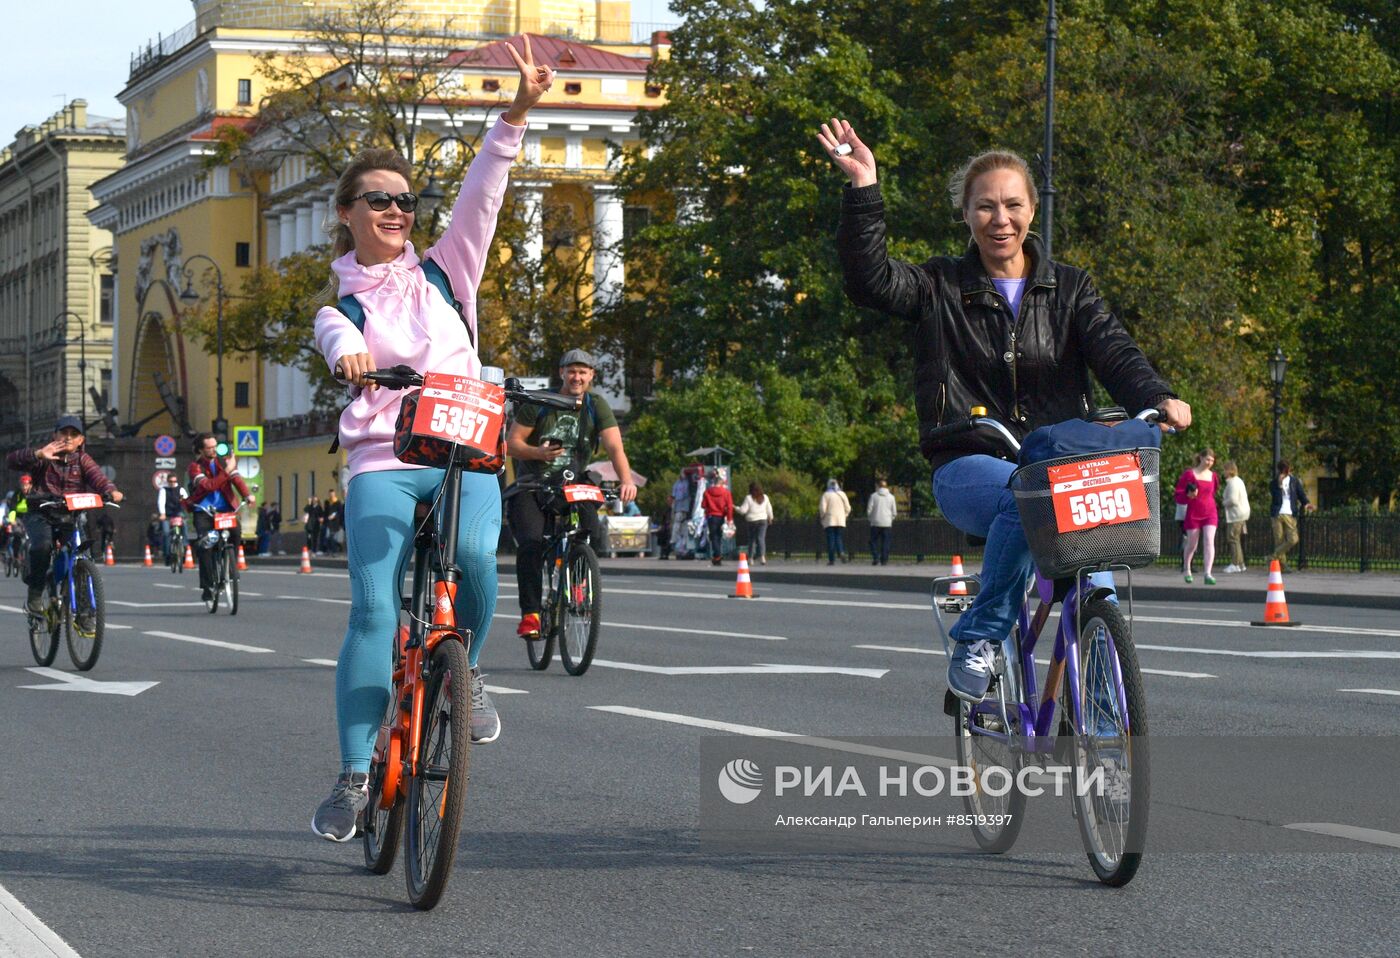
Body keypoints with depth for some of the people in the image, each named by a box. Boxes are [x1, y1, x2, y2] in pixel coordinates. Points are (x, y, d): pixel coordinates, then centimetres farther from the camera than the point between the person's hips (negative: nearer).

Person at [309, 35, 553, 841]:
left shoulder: (444, 270, 17)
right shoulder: (342, 302, 12)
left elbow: (482, 195, 5)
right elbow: (334, 333, -13)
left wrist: (519, 109, -8)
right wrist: (347, 353, -38)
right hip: (381, 461, -1)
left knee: (473, 550, -31)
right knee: (374, 609, -16)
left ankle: (465, 671, -2)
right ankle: (356, 776, -11)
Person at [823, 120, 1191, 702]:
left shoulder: (1069, 290, 14)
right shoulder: (941, 288, 9)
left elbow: (1113, 350, -3)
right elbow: (870, 281, -9)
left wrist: (1157, 399, -24)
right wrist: (864, 190, -20)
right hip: (967, 468, -2)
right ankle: (979, 641, -23)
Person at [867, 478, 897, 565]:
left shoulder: (874, 496, -1)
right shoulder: (891, 497, 3)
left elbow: (869, 510, -1)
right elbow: (894, 512, 6)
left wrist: (870, 519, 14)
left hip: (876, 523, -1)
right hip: (887, 523, 1)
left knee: (874, 541, 7)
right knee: (885, 543, 4)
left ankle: (875, 558, -7)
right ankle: (884, 560, 1)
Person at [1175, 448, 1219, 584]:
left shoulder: (1212, 476, 9)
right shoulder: (1189, 474, -4)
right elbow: (1179, 497, -5)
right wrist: (1188, 496, -22)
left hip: (1210, 514, 3)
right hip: (1193, 514, -3)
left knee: (1209, 541, -14)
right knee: (1192, 545, 7)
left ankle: (1208, 574, -21)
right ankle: (1186, 570, 33)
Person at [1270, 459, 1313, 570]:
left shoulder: (1294, 481, 13)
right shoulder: (1274, 484, 6)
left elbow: (1301, 494, 8)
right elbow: (1276, 500, -8)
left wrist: (1306, 503, -12)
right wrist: (1279, 486, -17)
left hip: (1290, 515, 2)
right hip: (1278, 514, -2)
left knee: (1293, 539, -13)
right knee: (1279, 540, -3)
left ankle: (1275, 556, 0)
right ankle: (1281, 564, 3)